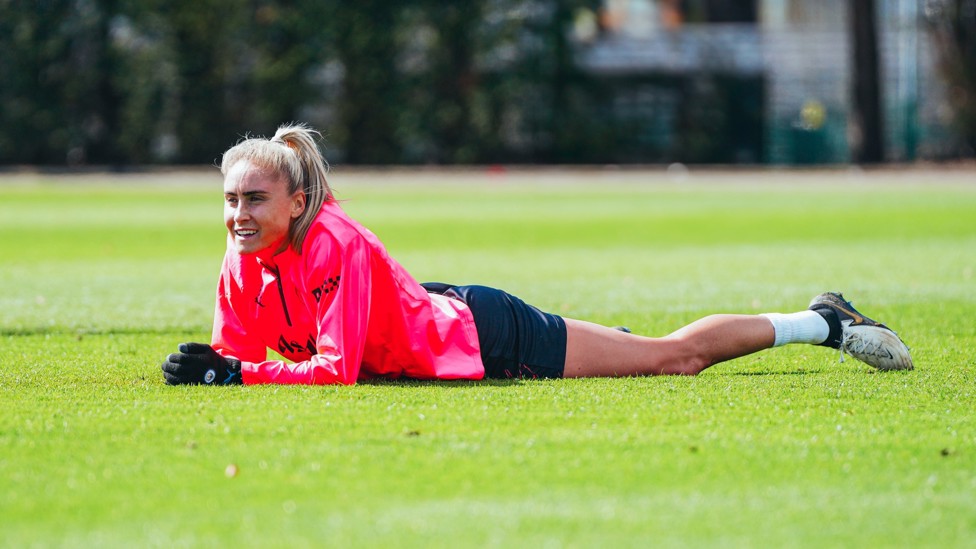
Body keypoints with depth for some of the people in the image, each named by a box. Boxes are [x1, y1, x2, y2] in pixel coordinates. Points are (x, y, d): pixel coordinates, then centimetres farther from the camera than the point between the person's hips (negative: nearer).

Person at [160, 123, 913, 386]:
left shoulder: (335, 244, -33)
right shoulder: (244, 260, -11)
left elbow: (337, 367, -36)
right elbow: (240, 348, -2)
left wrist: (240, 374, -40)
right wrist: (205, 367, -24)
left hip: (483, 337, -6)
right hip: (435, 315, 6)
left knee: (672, 358, 7)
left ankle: (824, 324, 23)